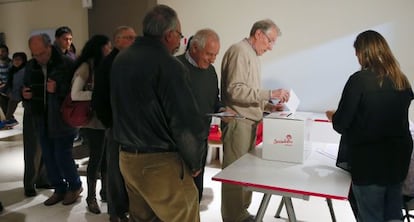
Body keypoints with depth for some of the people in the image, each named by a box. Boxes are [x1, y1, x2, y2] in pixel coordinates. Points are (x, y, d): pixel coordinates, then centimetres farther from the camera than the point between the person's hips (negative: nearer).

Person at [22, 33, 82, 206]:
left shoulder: (66, 64, -12)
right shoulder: (30, 66, 6)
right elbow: (25, 89, 20)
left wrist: (59, 89, -28)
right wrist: (24, 94, -2)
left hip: (63, 120, -6)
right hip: (41, 121, 6)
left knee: (62, 157, -1)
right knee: (48, 158, 13)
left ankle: (75, 186, 24)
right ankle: (60, 189, 31)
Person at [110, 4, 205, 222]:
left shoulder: (120, 59, 8)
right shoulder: (168, 65, -18)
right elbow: (186, 124, -20)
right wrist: (195, 162, -6)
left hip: (127, 158, 9)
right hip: (161, 163, -8)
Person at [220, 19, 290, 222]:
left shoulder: (252, 55, 19)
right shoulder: (239, 51, -11)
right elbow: (235, 90, -21)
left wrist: (267, 106, 9)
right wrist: (270, 94, -20)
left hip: (248, 121, 9)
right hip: (238, 122, -9)